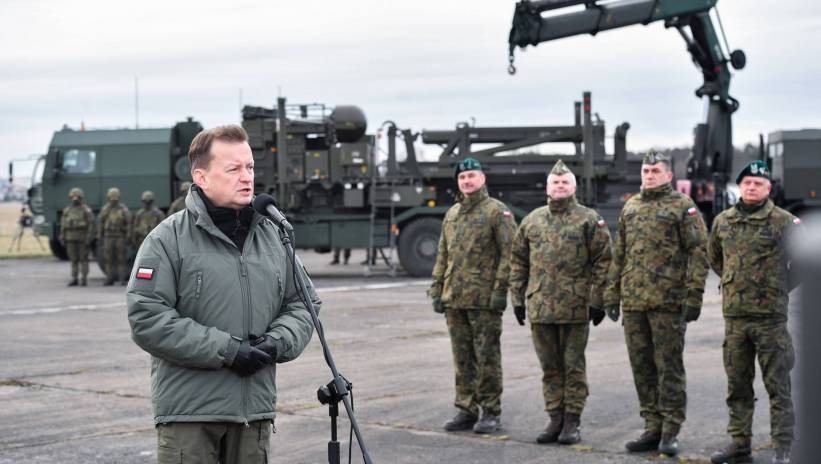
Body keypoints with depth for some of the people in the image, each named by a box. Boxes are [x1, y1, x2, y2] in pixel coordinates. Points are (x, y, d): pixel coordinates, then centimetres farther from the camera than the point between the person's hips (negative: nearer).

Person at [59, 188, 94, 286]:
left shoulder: (86, 210, -4)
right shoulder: (66, 211, 8)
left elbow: (91, 225, -8)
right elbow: (63, 226, 10)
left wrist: (89, 239, -16)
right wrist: (62, 239, 4)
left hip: (82, 238, -4)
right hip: (71, 239, 4)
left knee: (83, 258, -2)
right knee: (73, 259, 5)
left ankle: (84, 279, 2)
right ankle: (74, 279, 9)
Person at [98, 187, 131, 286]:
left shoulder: (123, 209, -3)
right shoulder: (105, 209, 7)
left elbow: (128, 224, -4)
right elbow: (101, 223, 11)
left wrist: (128, 238, -9)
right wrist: (99, 236, 7)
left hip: (120, 237, -3)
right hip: (108, 237, 3)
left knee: (121, 259, -3)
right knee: (108, 259, 0)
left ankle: (123, 279, 0)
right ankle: (110, 279, 4)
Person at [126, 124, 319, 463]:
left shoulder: (273, 236, 12)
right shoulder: (168, 240, -6)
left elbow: (304, 304, 17)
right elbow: (147, 319, -14)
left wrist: (278, 341, -6)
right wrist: (225, 350, -18)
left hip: (256, 410, 5)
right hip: (188, 412, -5)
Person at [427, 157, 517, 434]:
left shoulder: (497, 211, -4)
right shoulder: (452, 214, 16)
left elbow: (509, 253, -9)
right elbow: (442, 255, 19)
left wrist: (501, 289, -15)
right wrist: (437, 291, 13)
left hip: (484, 299, -6)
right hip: (455, 300, 6)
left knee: (487, 357, -2)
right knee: (462, 358, 9)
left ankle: (491, 413, 5)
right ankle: (466, 411, 16)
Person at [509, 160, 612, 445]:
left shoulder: (589, 219, 0)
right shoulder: (532, 221, 11)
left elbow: (602, 261, -4)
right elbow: (518, 261, 15)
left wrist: (598, 301, -8)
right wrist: (517, 298, 9)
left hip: (575, 307, -4)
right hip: (540, 307, 4)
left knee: (573, 366, 3)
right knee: (549, 367, 10)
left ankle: (572, 422, 9)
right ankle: (555, 419, 18)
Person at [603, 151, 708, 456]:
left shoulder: (683, 206, -2)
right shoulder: (630, 208, 16)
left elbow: (698, 252, -7)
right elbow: (618, 254, 21)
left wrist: (693, 296, -14)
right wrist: (611, 292, 15)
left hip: (668, 302, -6)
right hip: (634, 302, 6)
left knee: (669, 366, -3)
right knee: (642, 367, 9)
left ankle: (670, 431, 4)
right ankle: (653, 428, 17)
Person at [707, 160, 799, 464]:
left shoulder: (783, 222, -5)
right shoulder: (722, 222, 9)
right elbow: (714, 257, 25)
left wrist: (782, 287, 1)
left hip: (770, 315, -5)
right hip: (734, 314, 5)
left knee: (777, 385, 0)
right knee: (737, 385, 11)